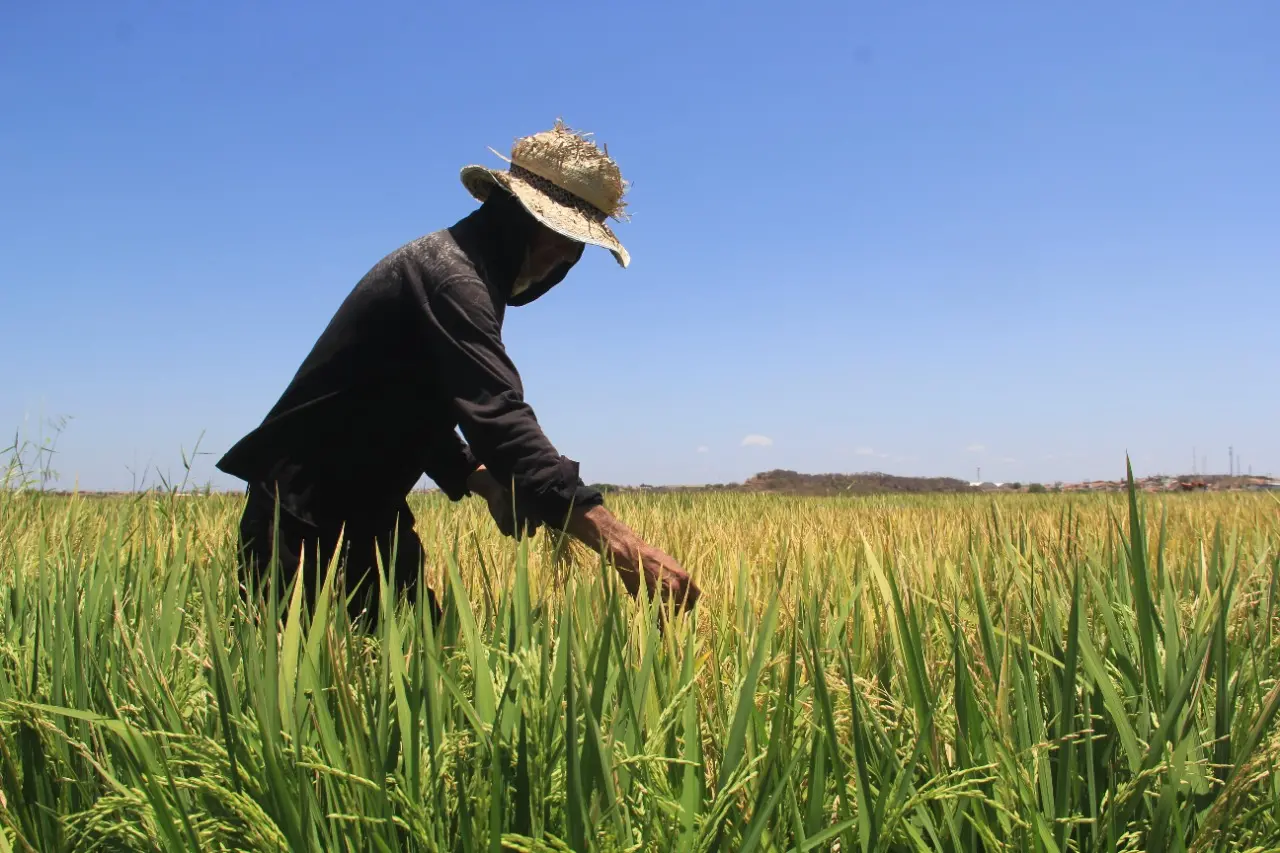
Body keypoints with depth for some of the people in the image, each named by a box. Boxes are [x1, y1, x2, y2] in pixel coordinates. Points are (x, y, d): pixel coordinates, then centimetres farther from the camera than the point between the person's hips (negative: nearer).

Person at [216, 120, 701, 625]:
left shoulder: (464, 270, 12)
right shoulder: (451, 274, -21)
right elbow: (499, 418, -35)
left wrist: (485, 480, -3)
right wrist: (619, 542, -42)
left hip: (363, 510, 10)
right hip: (306, 514, -10)